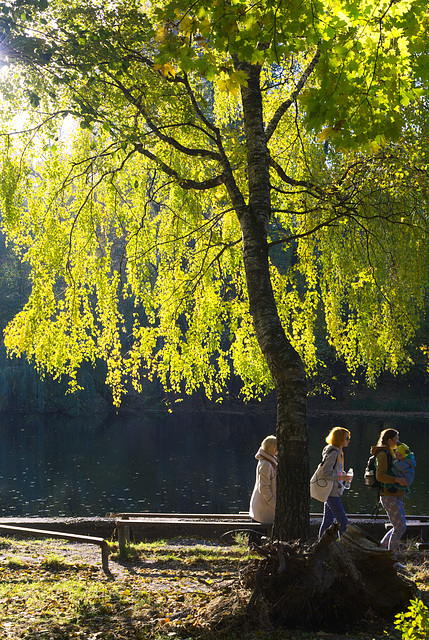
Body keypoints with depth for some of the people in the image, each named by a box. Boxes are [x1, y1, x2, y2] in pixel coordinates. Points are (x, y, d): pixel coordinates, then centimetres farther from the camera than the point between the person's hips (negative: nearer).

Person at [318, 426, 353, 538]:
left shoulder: (338, 452, 16)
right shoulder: (333, 453, -15)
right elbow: (325, 473, -22)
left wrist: (344, 475, 10)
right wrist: (342, 477, -20)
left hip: (331, 492, 10)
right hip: (331, 492, -10)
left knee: (328, 521, 11)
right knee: (343, 521, -8)